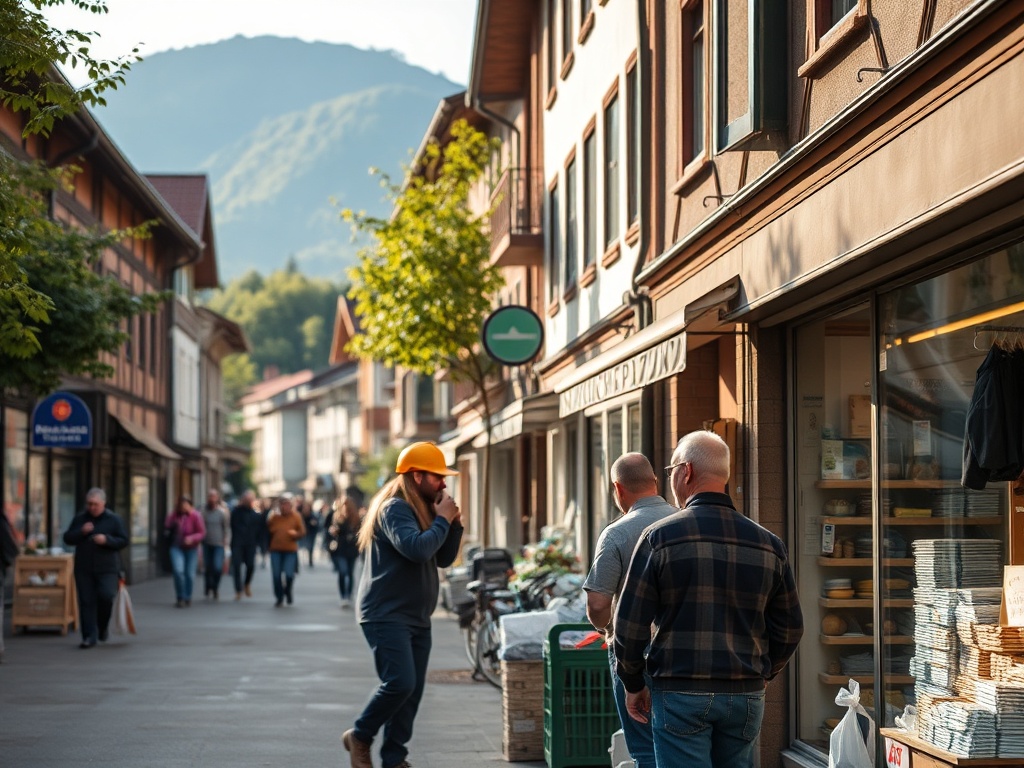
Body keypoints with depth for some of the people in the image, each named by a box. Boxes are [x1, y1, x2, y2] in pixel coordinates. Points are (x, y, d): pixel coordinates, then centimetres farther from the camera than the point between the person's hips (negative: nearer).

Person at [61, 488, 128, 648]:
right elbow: (68, 539, 8)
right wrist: (81, 532, -10)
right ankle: (89, 636, 3)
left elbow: (124, 541, 0)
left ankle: (103, 626, 13)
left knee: (106, 596, -15)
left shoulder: (113, 520, 3)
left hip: (107, 568, -2)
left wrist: (107, 540, -17)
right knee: (86, 602, -1)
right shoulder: (79, 519, 9)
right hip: (83, 569, 2)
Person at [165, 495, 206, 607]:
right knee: (178, 571, -17)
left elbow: (202, 533, -12)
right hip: (177, 548, 1)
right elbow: (167, 526, -11)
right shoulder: (176, 514, -1)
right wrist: (174, 512, -14)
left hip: (191, 548, -1)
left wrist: (192, 538, -29)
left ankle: (187, 598, 27)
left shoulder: (196, 516, -12)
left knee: (190, 574, 5)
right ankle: (180, 598, -5)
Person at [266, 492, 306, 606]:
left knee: (289, 574, -13)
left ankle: (288, 591, 19)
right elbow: (268, 531, 13)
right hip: (276, 550, 2)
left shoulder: (296, 517, -1)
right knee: (276, 575, 0)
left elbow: (302, 532, 1)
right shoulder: (274, 517, 2)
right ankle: (279, 598, 17)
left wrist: (295, 533, -17)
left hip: (291, 551, -2)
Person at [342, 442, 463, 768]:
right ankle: (360, 736, 5)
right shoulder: (395, 508, -14)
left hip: (417, 618, 9)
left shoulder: (424, 509, 16)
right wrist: (443, 519, -16)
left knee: (412, 692, 6)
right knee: (399, 684, -17)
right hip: (387, 615, -9)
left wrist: (454, 524, 3)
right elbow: (417, 548, -29)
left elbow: (443, 559, 18)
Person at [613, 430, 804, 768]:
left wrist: (633, 683, 7)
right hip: (747, 696, 4)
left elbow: (630, 623, -5)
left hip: (680, 693, -4)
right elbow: (790, 628, 10)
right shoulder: (768, 543, 6)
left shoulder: (660, 537, -6)